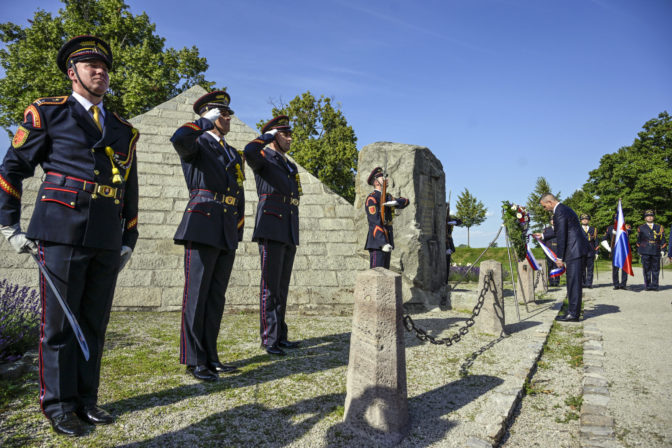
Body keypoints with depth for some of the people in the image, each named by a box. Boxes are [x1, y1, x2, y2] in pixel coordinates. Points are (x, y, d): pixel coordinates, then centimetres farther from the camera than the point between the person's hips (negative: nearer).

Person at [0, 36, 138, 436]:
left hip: (107, 241, 4)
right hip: (63, 234, -4)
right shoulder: (48, 113, 6)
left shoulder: (124, 130, 17)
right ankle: (59, 406, 16)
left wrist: (129, 239, 12)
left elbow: (130, 191, 17)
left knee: (94, 323, 9)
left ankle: (86, 400, 21)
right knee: (59, 323, 2)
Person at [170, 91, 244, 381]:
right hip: (202, 229, -6)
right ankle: (194, 360, 7)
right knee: (197, 295, -2)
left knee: (217, 297, 10)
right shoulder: (197, 144, 3)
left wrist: (237, 233, 16)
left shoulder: (234, 155, 22)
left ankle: (210, 356, 19)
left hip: (227, 235, 7)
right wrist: (206, 122, -10)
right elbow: (179, 140, -24)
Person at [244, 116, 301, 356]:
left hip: (290, 233, 7)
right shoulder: (263, 158, 2)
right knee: (271, 286, -7)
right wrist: (269, 134, -6)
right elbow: (249, 152, -25)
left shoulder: (292, 167, 25)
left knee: (282, 286, 9)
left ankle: (280, 336, 14)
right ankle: (269, 339, -1)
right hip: (271, 231, -7)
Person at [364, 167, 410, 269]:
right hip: (377, 241, -9)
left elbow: (406, 201, 7)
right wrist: (383, 243, -25)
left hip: (387, 241, 9)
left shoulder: (388, 197, 17)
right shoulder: (372, 198, -10)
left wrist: (395, 202, -16)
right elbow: (375, 222, -19)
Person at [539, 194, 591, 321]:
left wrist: (559, 257, -14)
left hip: (574, 250, -11)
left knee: (573, 281, -7)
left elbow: (561, 236, -17)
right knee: (573, 281, 14)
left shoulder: (560, 212, -14)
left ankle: (573, 314, -3)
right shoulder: (563, 209, 18)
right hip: (575, 248, 11)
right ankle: (574, 309, 21)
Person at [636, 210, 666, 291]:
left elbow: (662, 240, 10)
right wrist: (639, 251, 8)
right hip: (645, 252, -1)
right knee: (647, 270, 0)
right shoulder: (641, 228, 9)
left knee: (655, 269, 2)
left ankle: (655, 285, 8)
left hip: (656, 252, 1)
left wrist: (662, 250, 2)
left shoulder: (659, 228, 11)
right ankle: (647, 286, 6)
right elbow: (638, 241, 12)